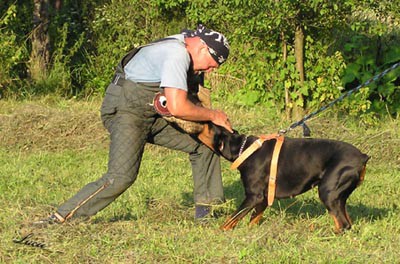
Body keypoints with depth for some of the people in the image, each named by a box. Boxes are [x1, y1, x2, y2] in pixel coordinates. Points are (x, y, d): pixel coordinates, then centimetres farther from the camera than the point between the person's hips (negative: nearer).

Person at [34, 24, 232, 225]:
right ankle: (60, 217, -21)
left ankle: (203, 211, 17)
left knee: (203, 142, 9)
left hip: (151, 114, 10)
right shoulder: (177, 55, -24)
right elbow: (177, 107, -33)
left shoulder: (185, 41, 8)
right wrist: (213, 115, -18)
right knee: (121, 177, -25)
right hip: (125, 110, -10)